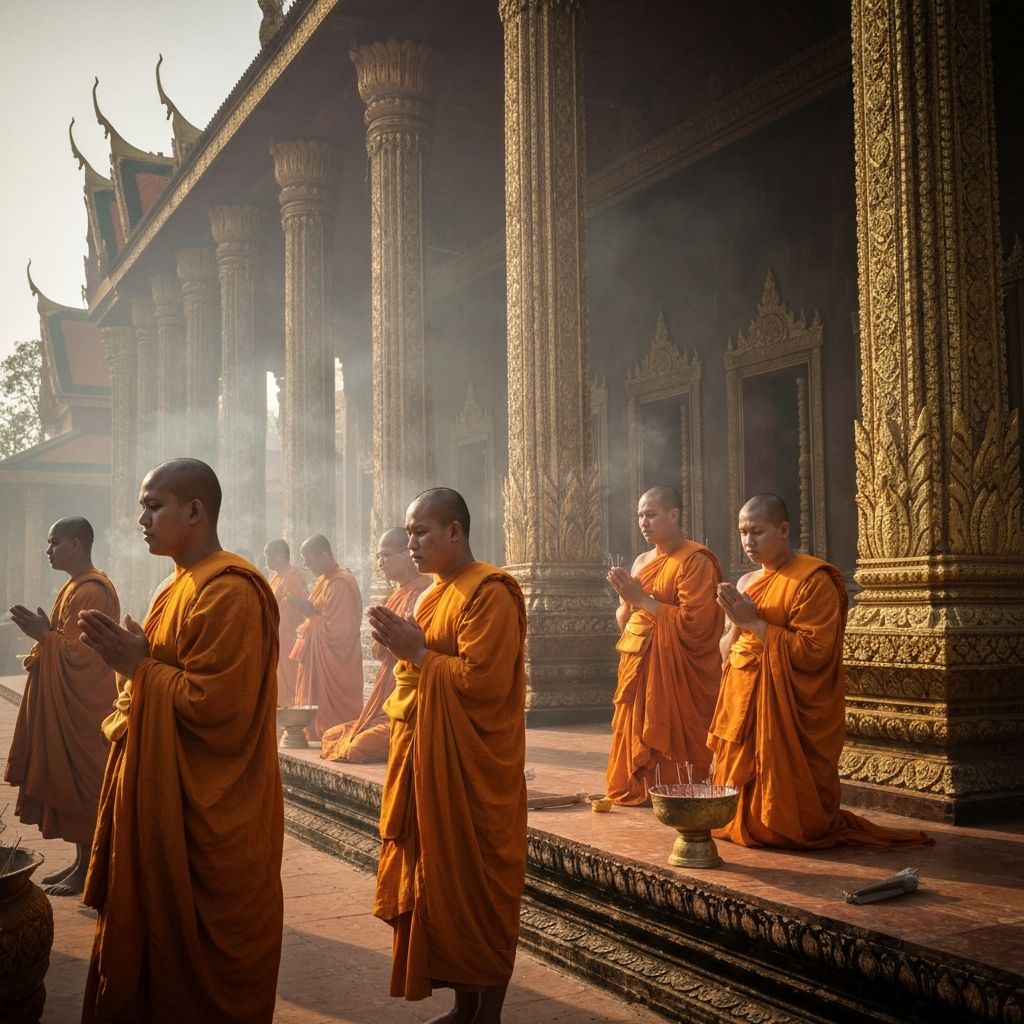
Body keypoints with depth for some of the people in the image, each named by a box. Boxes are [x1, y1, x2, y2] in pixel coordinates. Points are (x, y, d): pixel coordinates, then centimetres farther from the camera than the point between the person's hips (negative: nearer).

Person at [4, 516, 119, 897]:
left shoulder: (90, 592, -19)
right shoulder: (76, 587, 13)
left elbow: (81, 653, -23)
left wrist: (43, 634, -20)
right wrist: (45, 631, 8)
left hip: (81, 708, -10)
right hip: (67, 705, 10)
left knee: (81, 786, -2)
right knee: (70, 784, 13)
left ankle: (88, 868, 7)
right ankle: (81, 860, 21)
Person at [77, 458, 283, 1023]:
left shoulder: (229, 592, -19)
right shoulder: (181, 587, 13)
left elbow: (217, 705, -25)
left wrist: (139, 667, -16)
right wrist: (129, 656, 3)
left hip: (210, 813, -10)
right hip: (167, 798, 10)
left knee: (205, 958, 3)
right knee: (158, 936, 16)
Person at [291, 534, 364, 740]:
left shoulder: (341, 584, -18)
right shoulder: (324, 580, 12)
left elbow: (337, 630, -21)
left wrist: (310, 613, -15)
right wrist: (307, 610, 5)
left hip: (333, 667, -10)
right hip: (318, 662, 10)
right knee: (316, 717, 12)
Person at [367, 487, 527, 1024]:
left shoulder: (489, 593, -14)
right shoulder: (434, 594, 15)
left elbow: (484, 680, -22)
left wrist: (417, 653, -14)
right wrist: (402, 646, 1)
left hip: (473, 770, -9)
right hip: (430, 763, 9)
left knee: (479, 888, 0)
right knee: (441, 884, 11)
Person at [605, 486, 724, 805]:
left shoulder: (695, 562, -9)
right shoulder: (642, 562, 14)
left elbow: (694, 623, -19)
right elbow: (624, 622, 18)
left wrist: (643, 599, -16)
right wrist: (627, 599, -4)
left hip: (676, 674, -7)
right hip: (639, 669, 7)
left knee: (671, 744, -4)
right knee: (638, 740, 8)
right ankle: (638, 796, 18)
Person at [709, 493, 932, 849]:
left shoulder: (814, 580, -11)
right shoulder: (746, 582, 13)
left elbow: (812, 652, -20)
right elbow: (726, 652, 13)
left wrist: (754, 622, -17)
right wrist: (736, 624, -7)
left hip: (788, 716, -7)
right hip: (742, 707, 7)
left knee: (784, 824, -1)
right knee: (741, 812, 11)